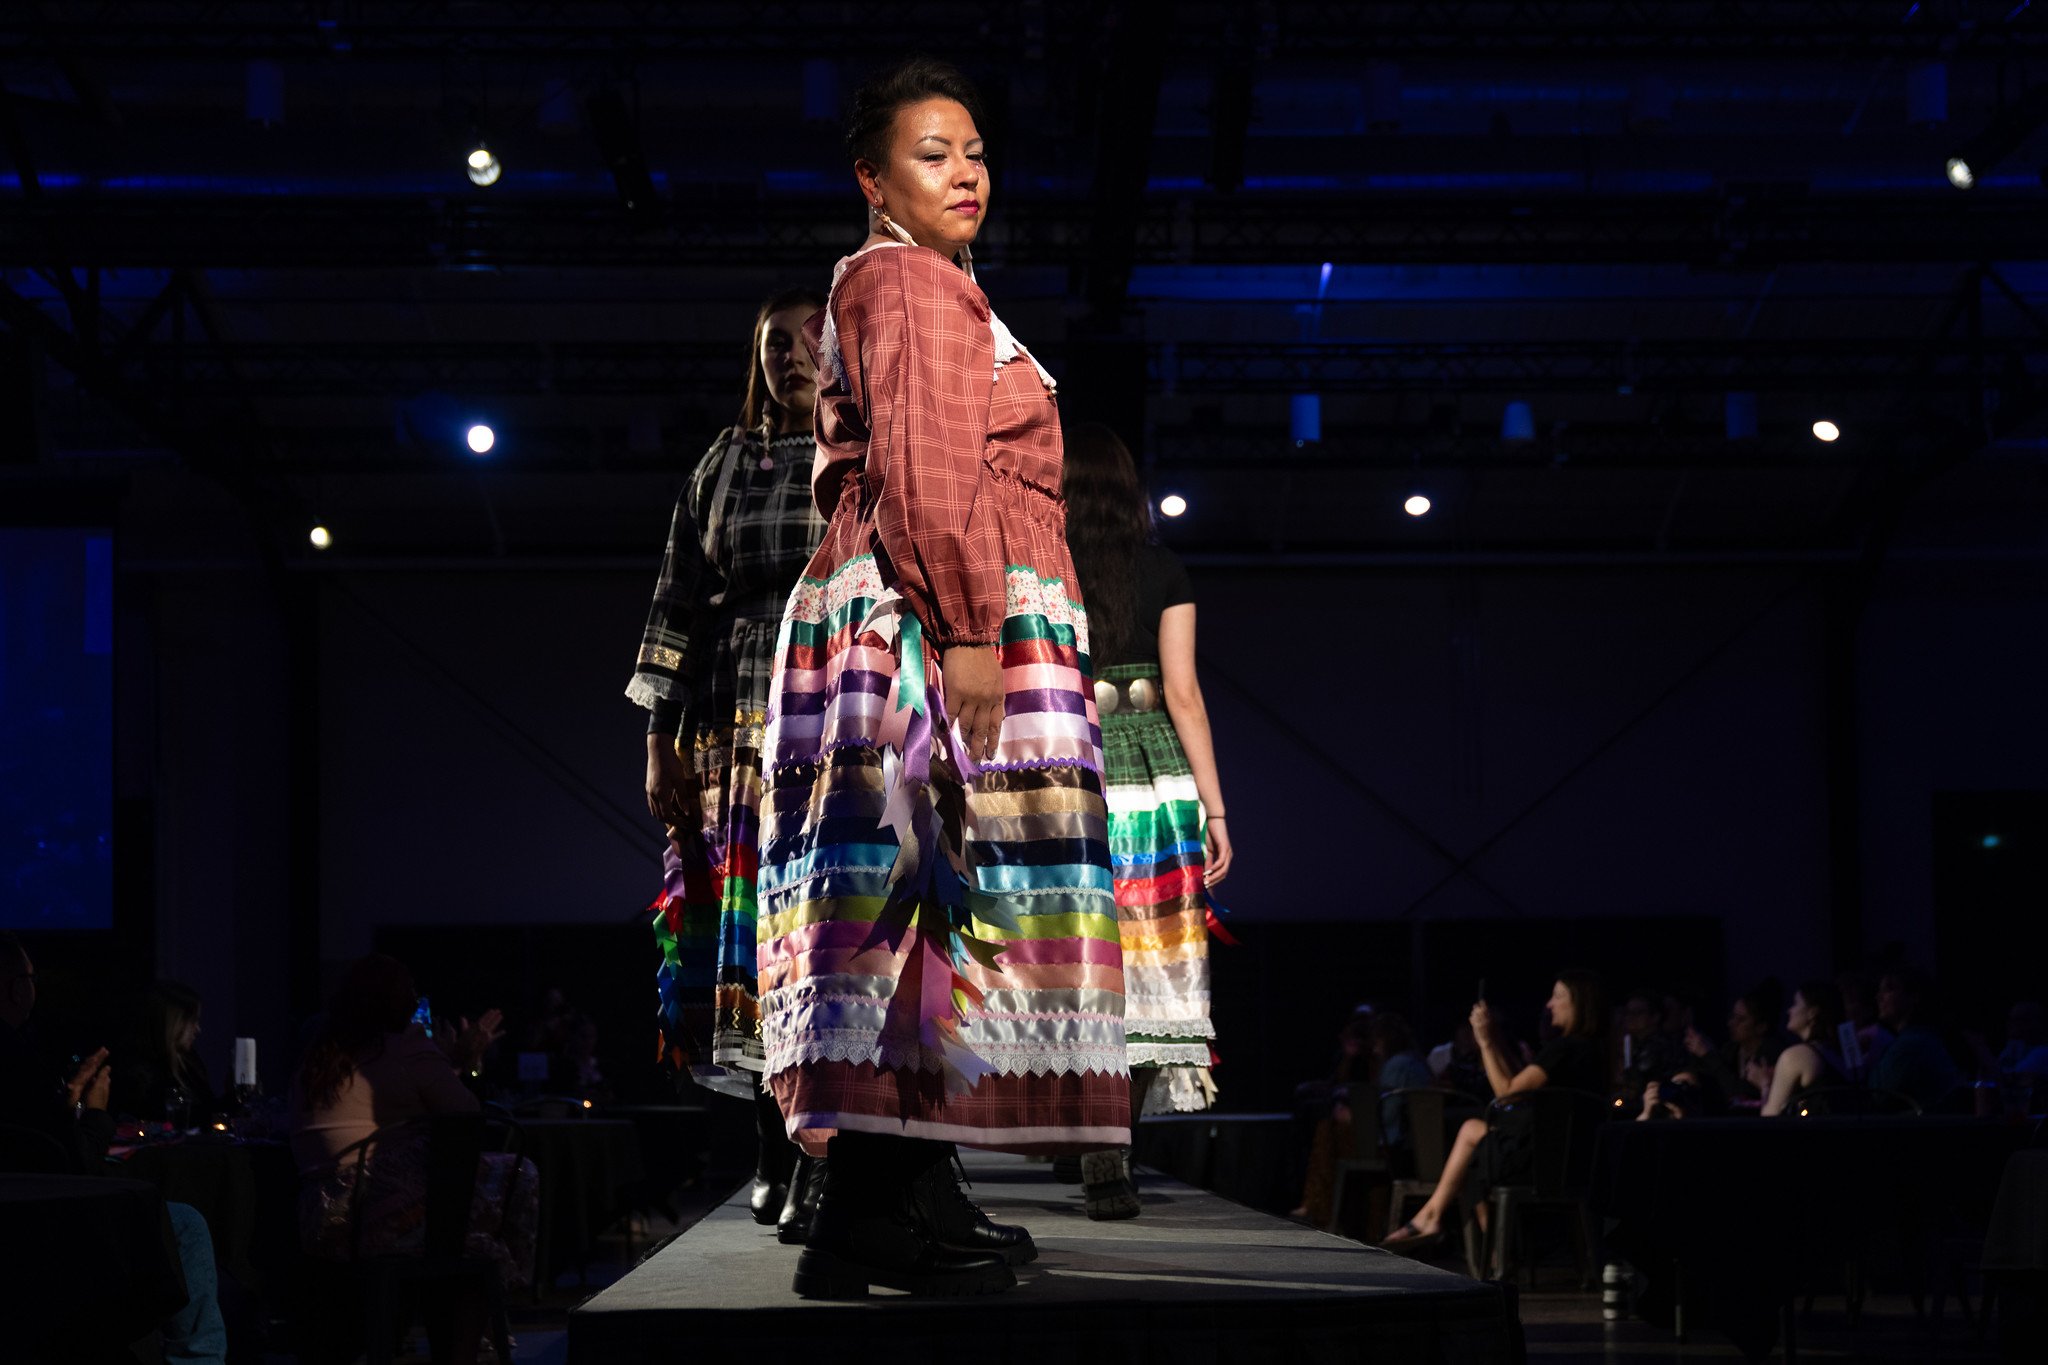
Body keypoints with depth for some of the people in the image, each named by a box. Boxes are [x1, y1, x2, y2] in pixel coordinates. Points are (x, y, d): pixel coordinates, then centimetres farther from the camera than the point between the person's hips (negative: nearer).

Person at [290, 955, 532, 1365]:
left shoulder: (314, 1061, 17)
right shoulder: (410, 1050, -4)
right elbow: (469, 1119, -1)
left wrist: (456, 1062, 30)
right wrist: (462, 1065, 18)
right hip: (391, 1224, -7)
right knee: (516, 1176, 13)